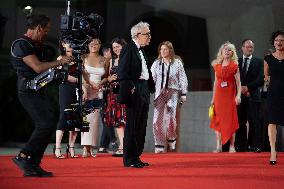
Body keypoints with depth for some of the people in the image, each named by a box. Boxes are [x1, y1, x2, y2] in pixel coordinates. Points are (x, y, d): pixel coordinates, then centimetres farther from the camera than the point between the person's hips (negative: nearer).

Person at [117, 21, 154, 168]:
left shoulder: (141, 51, 19)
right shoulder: (128, 49, -10)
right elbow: (122, 72, -16)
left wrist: (147, 90, 15)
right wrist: (130, 88, -20)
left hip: (144, 92, 9)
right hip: (134, 93, -9)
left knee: (141, 126, 11)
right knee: (132, 125, -6)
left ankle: (136, 157, 16)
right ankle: (129, 159, -3)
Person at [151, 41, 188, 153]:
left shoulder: (177, 63, 6)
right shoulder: (156, 64, 10)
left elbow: (182, 79, 8)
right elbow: (151, 78, 8)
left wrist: (183, 93, 3)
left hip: (173, 92, -2)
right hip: (160, 92, 2)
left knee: (170, 117, -13)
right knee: (157, 119, -6)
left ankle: (171, 139, 13)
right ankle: (160, 145, 0)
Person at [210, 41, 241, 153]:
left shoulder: (234, 66, -1)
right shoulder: (217, 65, 10)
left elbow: (238, 82, -4)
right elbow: (216, 82, 14)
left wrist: (238, 95, -17)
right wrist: (213, 97, 12)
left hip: (230, 95, -4)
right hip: (219, 95, 4)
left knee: (230, 120, -3)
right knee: (218, 120, 1)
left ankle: (232, 146, 1)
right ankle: (219, 146, 4)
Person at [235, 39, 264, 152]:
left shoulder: (259, 62, 8)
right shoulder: (236, 62, 14)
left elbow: (261, 79, -1)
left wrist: (248, 87, -10)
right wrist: (241, 89, -5)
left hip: (253, 96, -2)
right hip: (240, 95, 2)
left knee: (255, 121, -6)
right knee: (240, 122, 1)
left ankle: (256, 146, -5)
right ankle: (241, 146, 3)